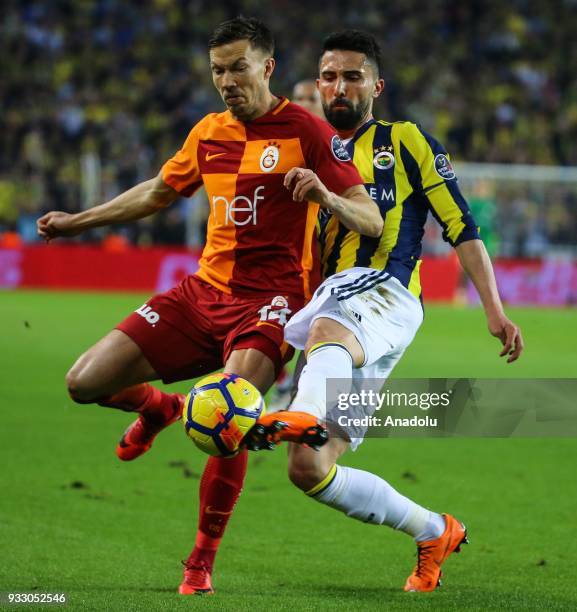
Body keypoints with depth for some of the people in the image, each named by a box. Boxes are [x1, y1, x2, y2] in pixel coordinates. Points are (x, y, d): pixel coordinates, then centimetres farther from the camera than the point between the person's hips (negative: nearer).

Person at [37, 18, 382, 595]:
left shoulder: (307, 131, -6)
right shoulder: (210, 132, 12)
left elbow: (372, 222, -10)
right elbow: (157, 191, 30)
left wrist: (326, 197, -32)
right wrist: (77, 221, 31)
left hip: (268, 302, -6)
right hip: (204, 291, 6)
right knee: (85, 383, -5)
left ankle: (202, 562, -8)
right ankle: (158, 407, 31)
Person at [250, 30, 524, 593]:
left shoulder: (404, 142, 13)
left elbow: (459, 224, 7)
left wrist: (494, 309, -2)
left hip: (383, 294, -6)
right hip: (325, 307, 6)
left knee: (327, 335, -43)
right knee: (308, 470, -6)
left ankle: (302, 418, -78)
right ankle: (434, 533, 11)